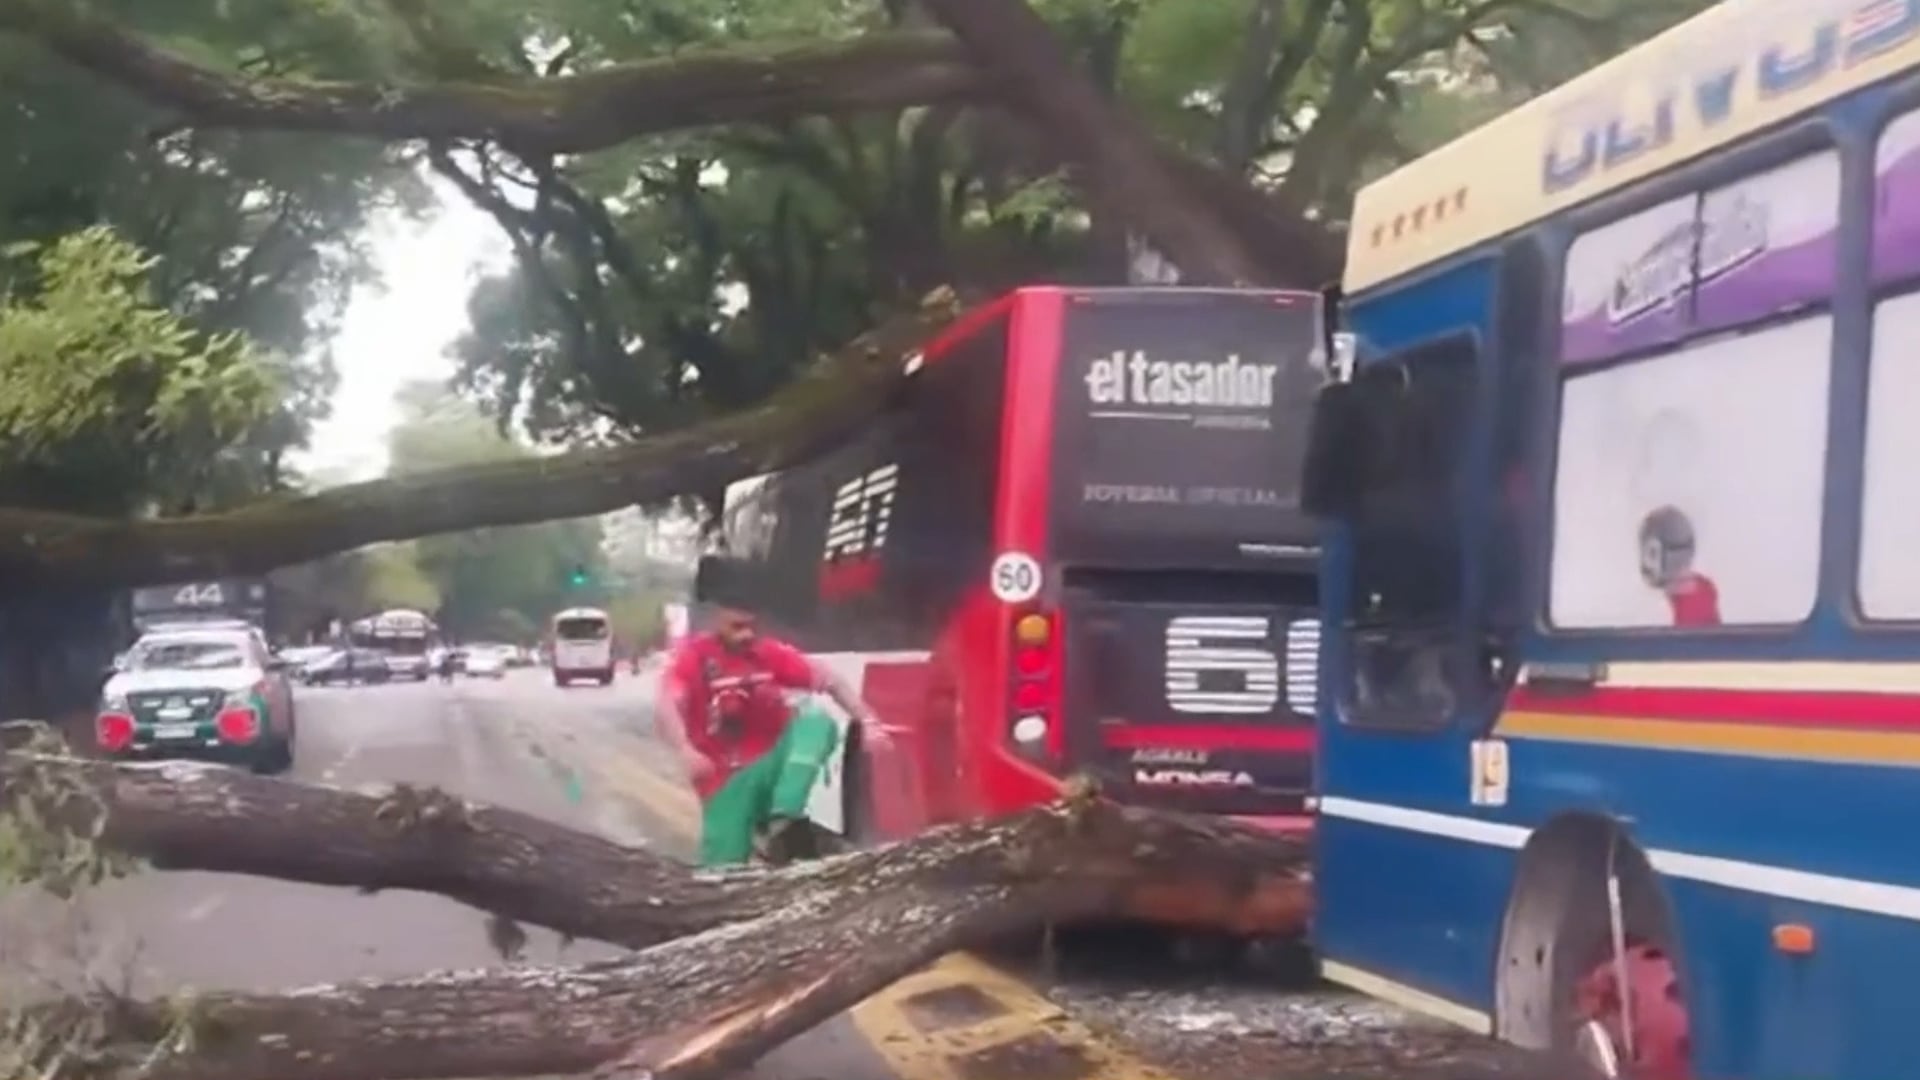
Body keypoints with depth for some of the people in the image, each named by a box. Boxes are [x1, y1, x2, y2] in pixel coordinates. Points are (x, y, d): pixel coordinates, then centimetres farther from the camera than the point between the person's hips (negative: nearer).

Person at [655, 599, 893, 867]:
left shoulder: (770, 653, 3)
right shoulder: (695, 655, -6)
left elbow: (830, 681, -3)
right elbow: (665, 708, -23)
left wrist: (868, 722, -18)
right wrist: (686, 751, -42)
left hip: (774, 761, 3)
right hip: (728, 779, -2)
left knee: (818, 722, -24)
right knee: (723, 867, -18)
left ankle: (784, 822, -33)